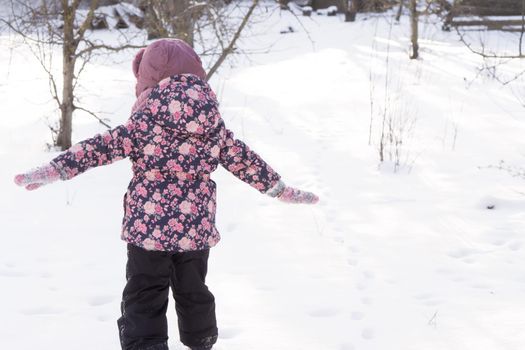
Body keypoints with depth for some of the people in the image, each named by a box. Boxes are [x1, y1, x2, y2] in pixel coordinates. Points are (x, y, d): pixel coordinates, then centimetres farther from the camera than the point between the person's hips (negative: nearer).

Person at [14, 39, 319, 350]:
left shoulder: (144, 123, -11)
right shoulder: (214, 125, 2)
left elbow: (102, 148, -16)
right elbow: (244, 161, 7)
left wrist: (56, 169, -14)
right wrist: (281, 189, 19)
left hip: (148, 230, -4)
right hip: (197, 230, 4)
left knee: (144, 304, 1)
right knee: (194, 296, 23)